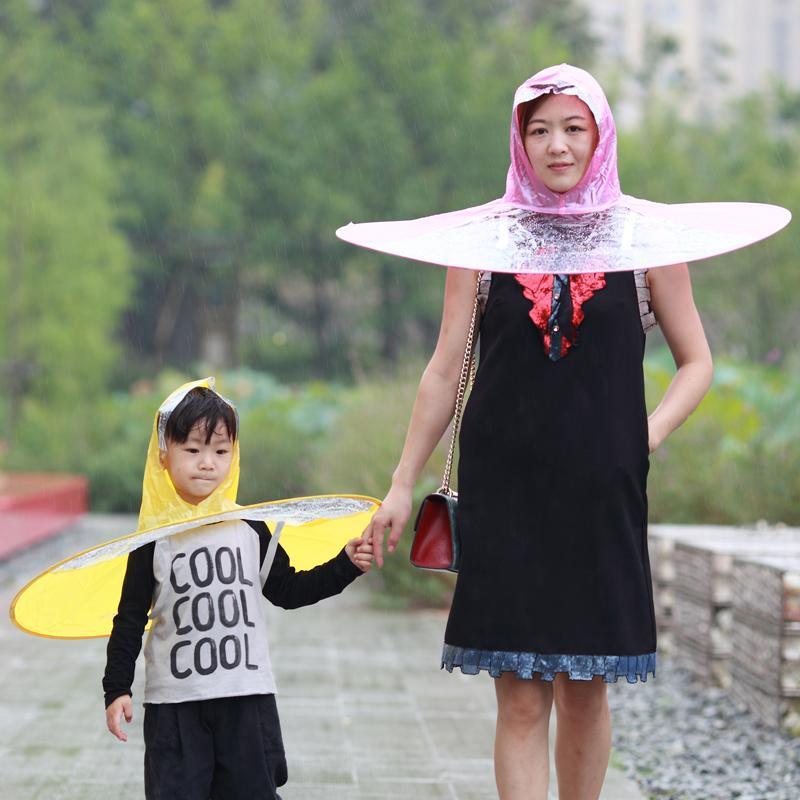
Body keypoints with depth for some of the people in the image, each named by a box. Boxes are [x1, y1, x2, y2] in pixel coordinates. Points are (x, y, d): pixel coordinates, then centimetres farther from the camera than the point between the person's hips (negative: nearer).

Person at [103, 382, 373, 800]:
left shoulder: (252, 530, 4)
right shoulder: (154, 540, -4)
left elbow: (287, 590, 12)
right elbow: (131, 618, 0)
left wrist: (345, 565, 3)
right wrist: (117, 689, -4)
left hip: (247, 701, 2)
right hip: (174, 703, -2)